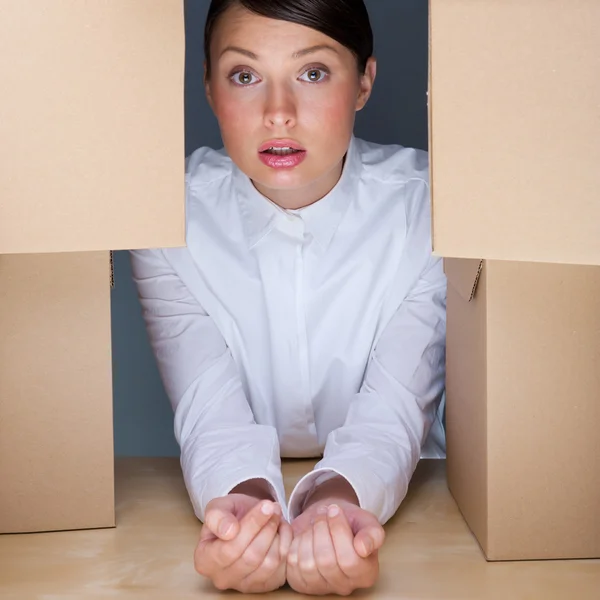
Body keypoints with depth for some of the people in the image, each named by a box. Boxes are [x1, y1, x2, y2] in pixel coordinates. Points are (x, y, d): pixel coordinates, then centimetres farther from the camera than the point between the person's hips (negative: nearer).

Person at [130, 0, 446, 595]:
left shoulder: (428, 206, -10)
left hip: (393, 506, 0)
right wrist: (242, 501, -39)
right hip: (234, 491, 0)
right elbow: (209, 405, -17)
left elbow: (394, 405, -19)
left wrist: (335, 500, -39)